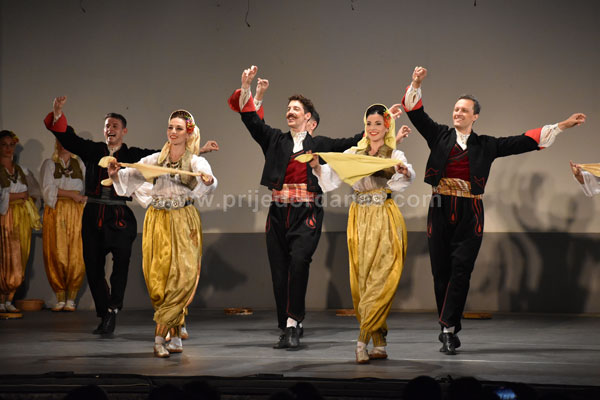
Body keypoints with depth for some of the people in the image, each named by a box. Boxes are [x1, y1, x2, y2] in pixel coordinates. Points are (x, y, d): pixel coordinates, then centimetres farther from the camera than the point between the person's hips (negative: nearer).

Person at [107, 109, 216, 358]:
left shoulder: (196, 162, 2)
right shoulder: (155, 160, 10)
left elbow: (208, 179, -19)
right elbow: (132, 175, -1)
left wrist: (208, 180, -42)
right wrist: (116, 174, -22)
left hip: (184, 223, -2)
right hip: (157, 221, 2)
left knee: (182, 276, -13)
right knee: (157, 277, -2)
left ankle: (160, 334, -6)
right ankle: (175, 334, 8)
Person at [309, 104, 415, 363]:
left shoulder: (394, 155, 2)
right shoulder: (353, 153, 12)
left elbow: (407, 177, -19)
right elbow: (331, 176, 2)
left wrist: (405, 172, -42)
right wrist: (317, 166, -17)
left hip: (384, 220, -4)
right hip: (359, 220, 4)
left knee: (378, 277, -9)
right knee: (362, 279, 3)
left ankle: (363, 339, -9)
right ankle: (379, 344, 9)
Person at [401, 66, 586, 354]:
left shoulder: (486, 145, 10)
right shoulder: (439, 136, 10)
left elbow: (525, 141, 11)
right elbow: (416, 114, 3)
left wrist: (561, 126, 8)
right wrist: (416, 85, -12)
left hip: (470, 214, 0)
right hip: (441, 210, 1)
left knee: (460, 271, -11)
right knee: (441, 271, 1)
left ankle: (447, 328, -11)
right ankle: (450, 332, 10)